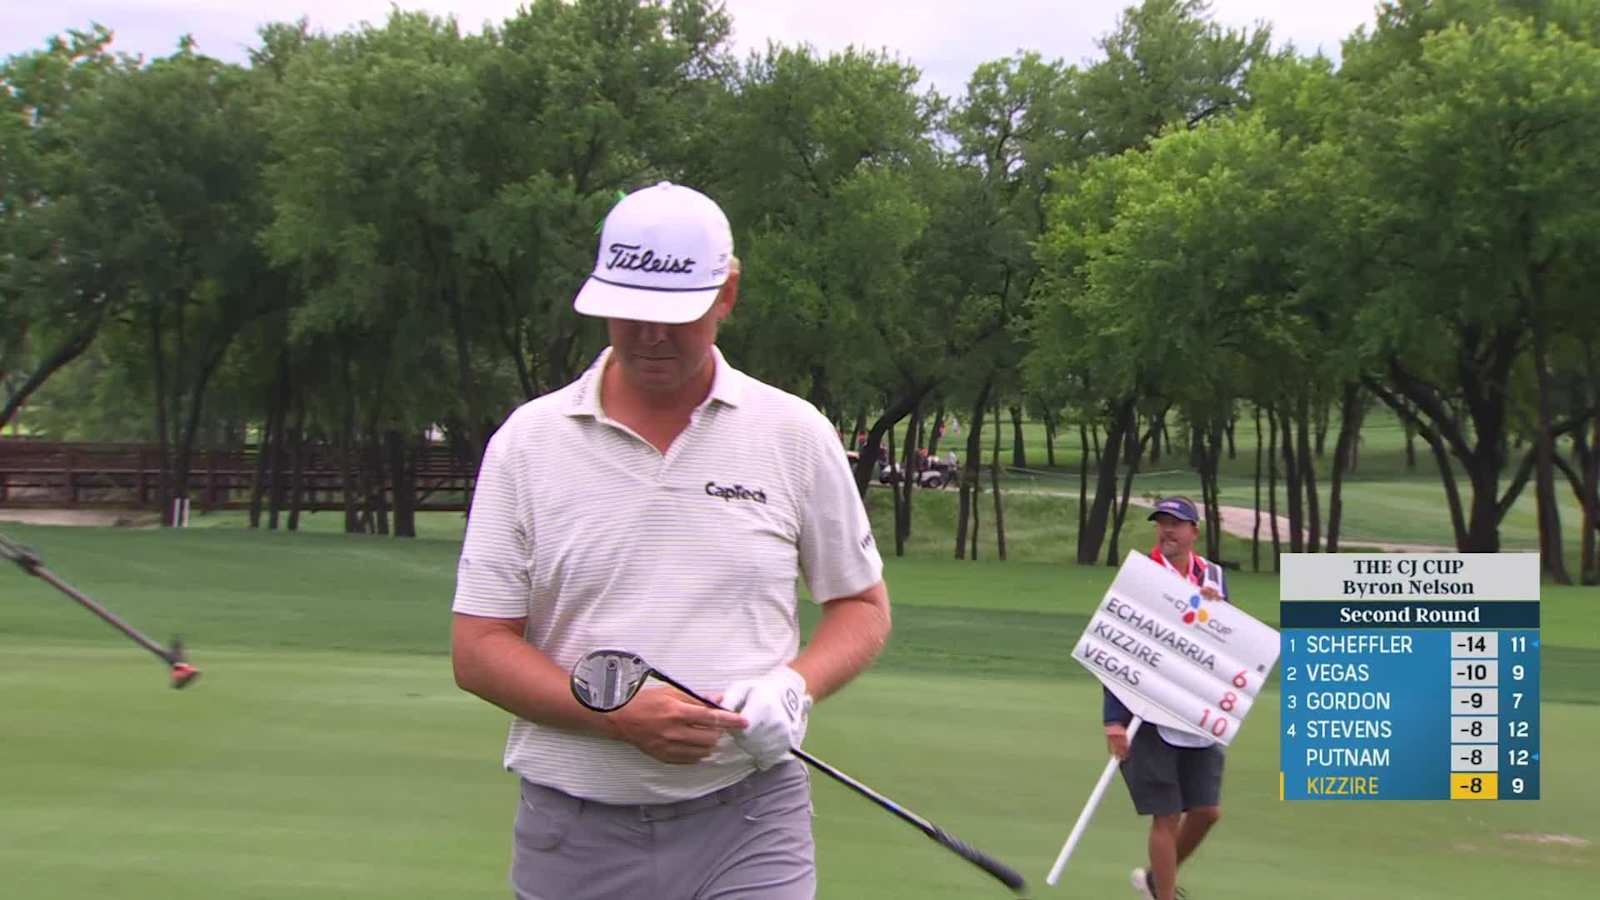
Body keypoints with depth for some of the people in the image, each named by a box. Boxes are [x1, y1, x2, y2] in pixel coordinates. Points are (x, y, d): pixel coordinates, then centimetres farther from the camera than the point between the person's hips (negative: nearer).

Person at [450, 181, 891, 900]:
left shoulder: (796, 435, 4)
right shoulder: (528, 442, 2)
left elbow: (862, 605, 12)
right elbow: (478, 647, 1)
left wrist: (794, 687, -9)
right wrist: (619, 714, -14)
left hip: (748, 827, -1)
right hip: (573, 835, 1)